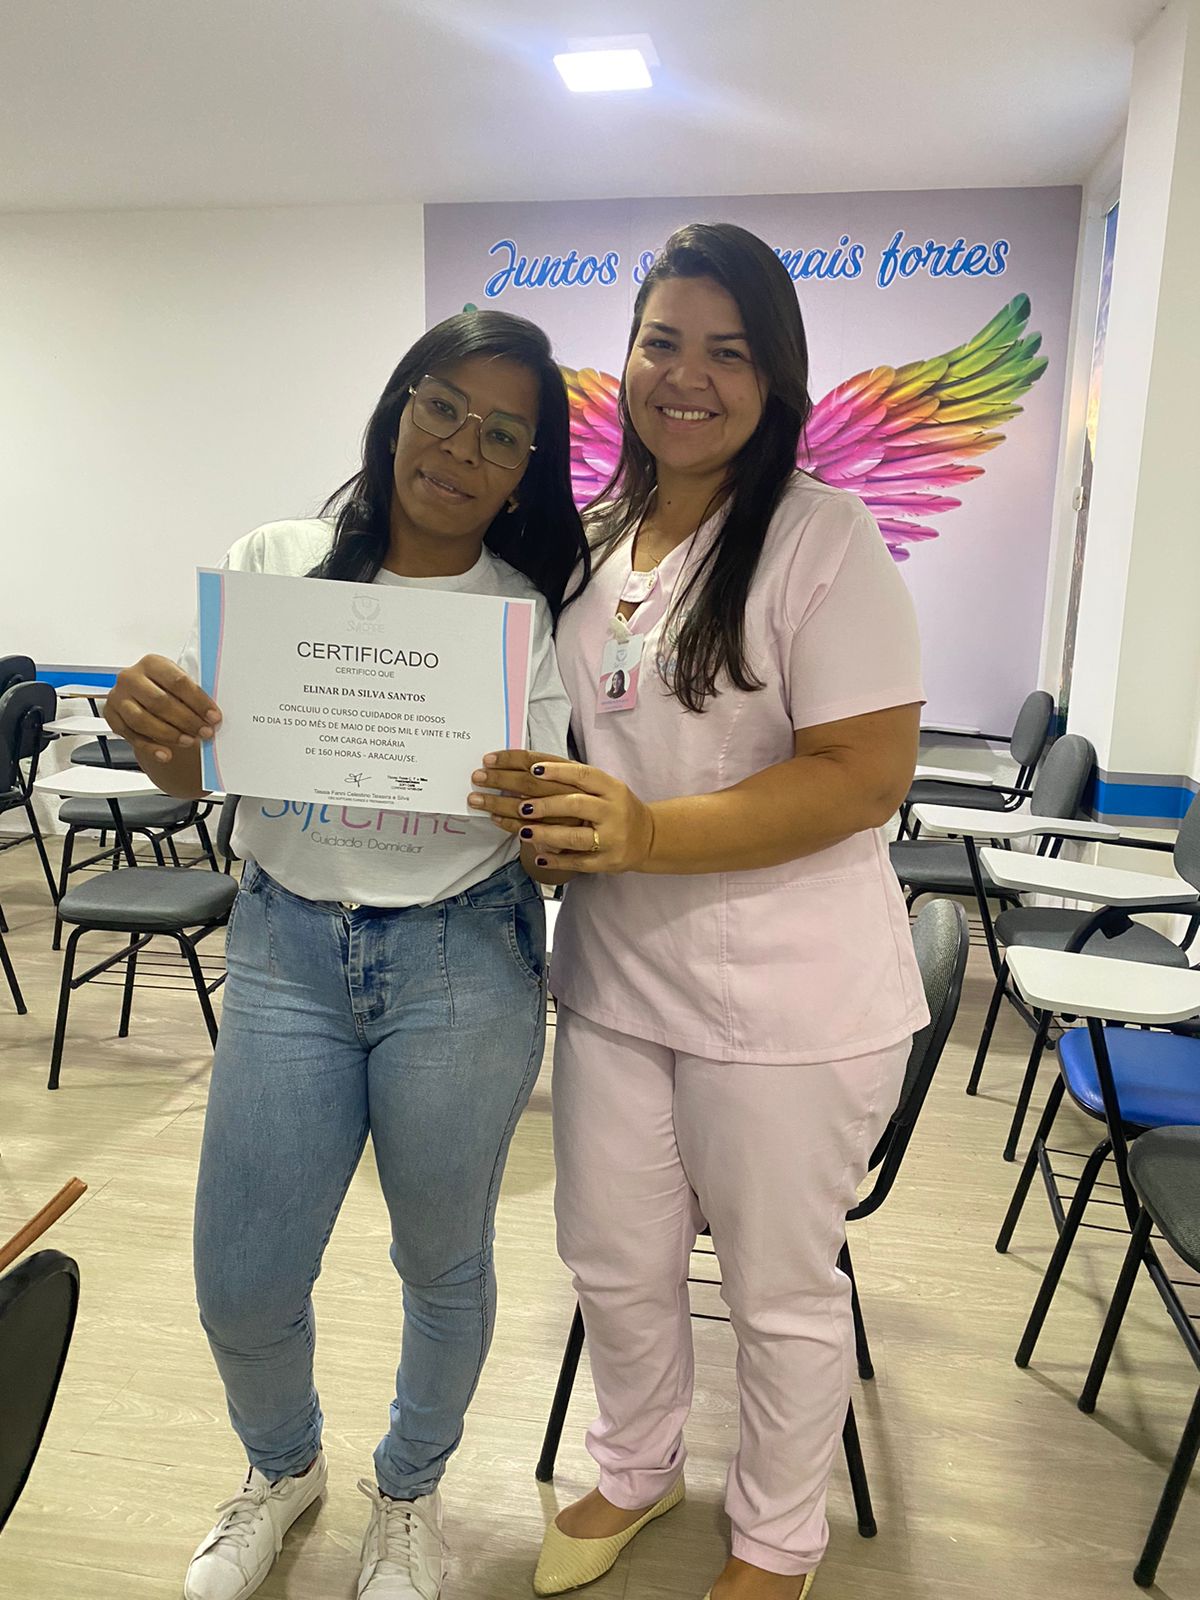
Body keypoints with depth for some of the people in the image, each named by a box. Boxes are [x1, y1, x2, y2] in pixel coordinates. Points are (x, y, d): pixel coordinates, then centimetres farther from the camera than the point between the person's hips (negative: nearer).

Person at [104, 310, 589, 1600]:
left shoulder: (533, 612, -3)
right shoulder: (274, 564, 1)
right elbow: (195, 777, 5)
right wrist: (154, 727, -18)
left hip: (463, 961, -1)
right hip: (287, 946, 2)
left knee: (442, 1261, 15)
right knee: (242, 1282, 10)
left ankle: (409, 1491, 47)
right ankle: (282, 1467, 46)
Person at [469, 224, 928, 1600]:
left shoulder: (821, 536, -12)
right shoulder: (592, 546, 8)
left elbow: (869, 771, -19)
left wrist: (647, 832, -27)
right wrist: (532, 808, -7)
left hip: (787, 1005, -5)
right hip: (612, 976, 6)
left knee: (780, 1289, 14)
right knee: (613, 1262, 21)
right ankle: (635, 1471, 51)